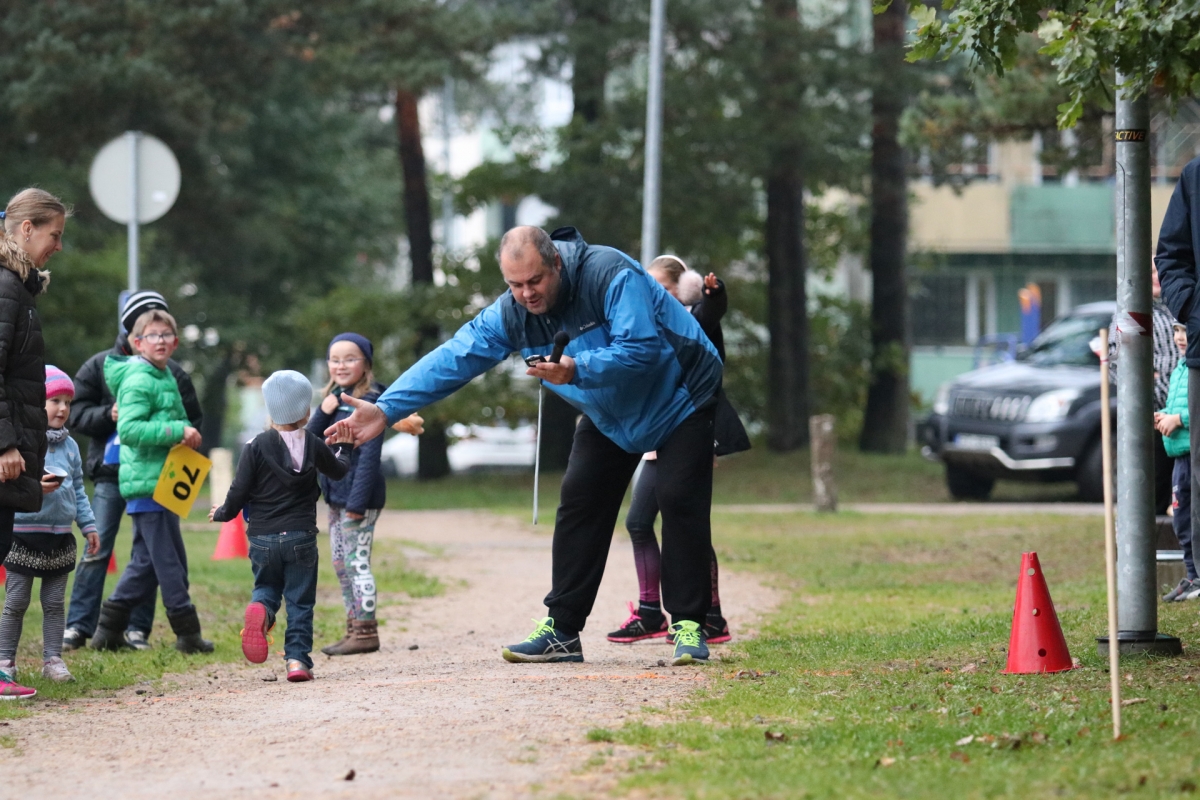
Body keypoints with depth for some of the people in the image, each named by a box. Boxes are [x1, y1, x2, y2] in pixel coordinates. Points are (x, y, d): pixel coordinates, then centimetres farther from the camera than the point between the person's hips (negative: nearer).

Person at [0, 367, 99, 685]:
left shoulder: (69, 446, 9)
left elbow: (78, 490, 15)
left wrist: (88, 525, 12)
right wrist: (36, 486, -29)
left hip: (60, 536, 5)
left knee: (54, 602, 9)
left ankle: (53, 659, 14)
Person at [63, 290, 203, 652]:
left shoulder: (173, 373, 6)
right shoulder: (100, 366, 5)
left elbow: (193, 421, 12)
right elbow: (77, 414, 4)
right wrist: (108, 414, -14)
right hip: (110, 472, -1)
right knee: (96, 549, -5)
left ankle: (138, 628, 8)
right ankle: (78, 625, -2)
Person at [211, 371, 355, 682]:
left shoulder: (257, 446, -8)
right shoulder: (314, 446, 0)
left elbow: (239, 492, -7)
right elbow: (339, 470, 21)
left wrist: (223, 513, 13)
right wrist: (343, 447, 43)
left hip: (262, 539, 0)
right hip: (301, 537, 0)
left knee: (266, 586, 19)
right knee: (300, 601, 8)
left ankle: (260, 610, -15)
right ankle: (298, 659, -1)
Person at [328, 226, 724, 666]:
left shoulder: (610, 275, -32)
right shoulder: (511, 313, -14)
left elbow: (641, 349, -37)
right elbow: (453, 358, -17)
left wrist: (576, 370, -50)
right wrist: (386, 409, -26)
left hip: (679, 397, -6)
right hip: (611, 415, 6)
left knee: (679, 500, -16)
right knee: (580, 502, -1)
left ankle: (689, 627, -9)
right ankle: (561, 632, 2)